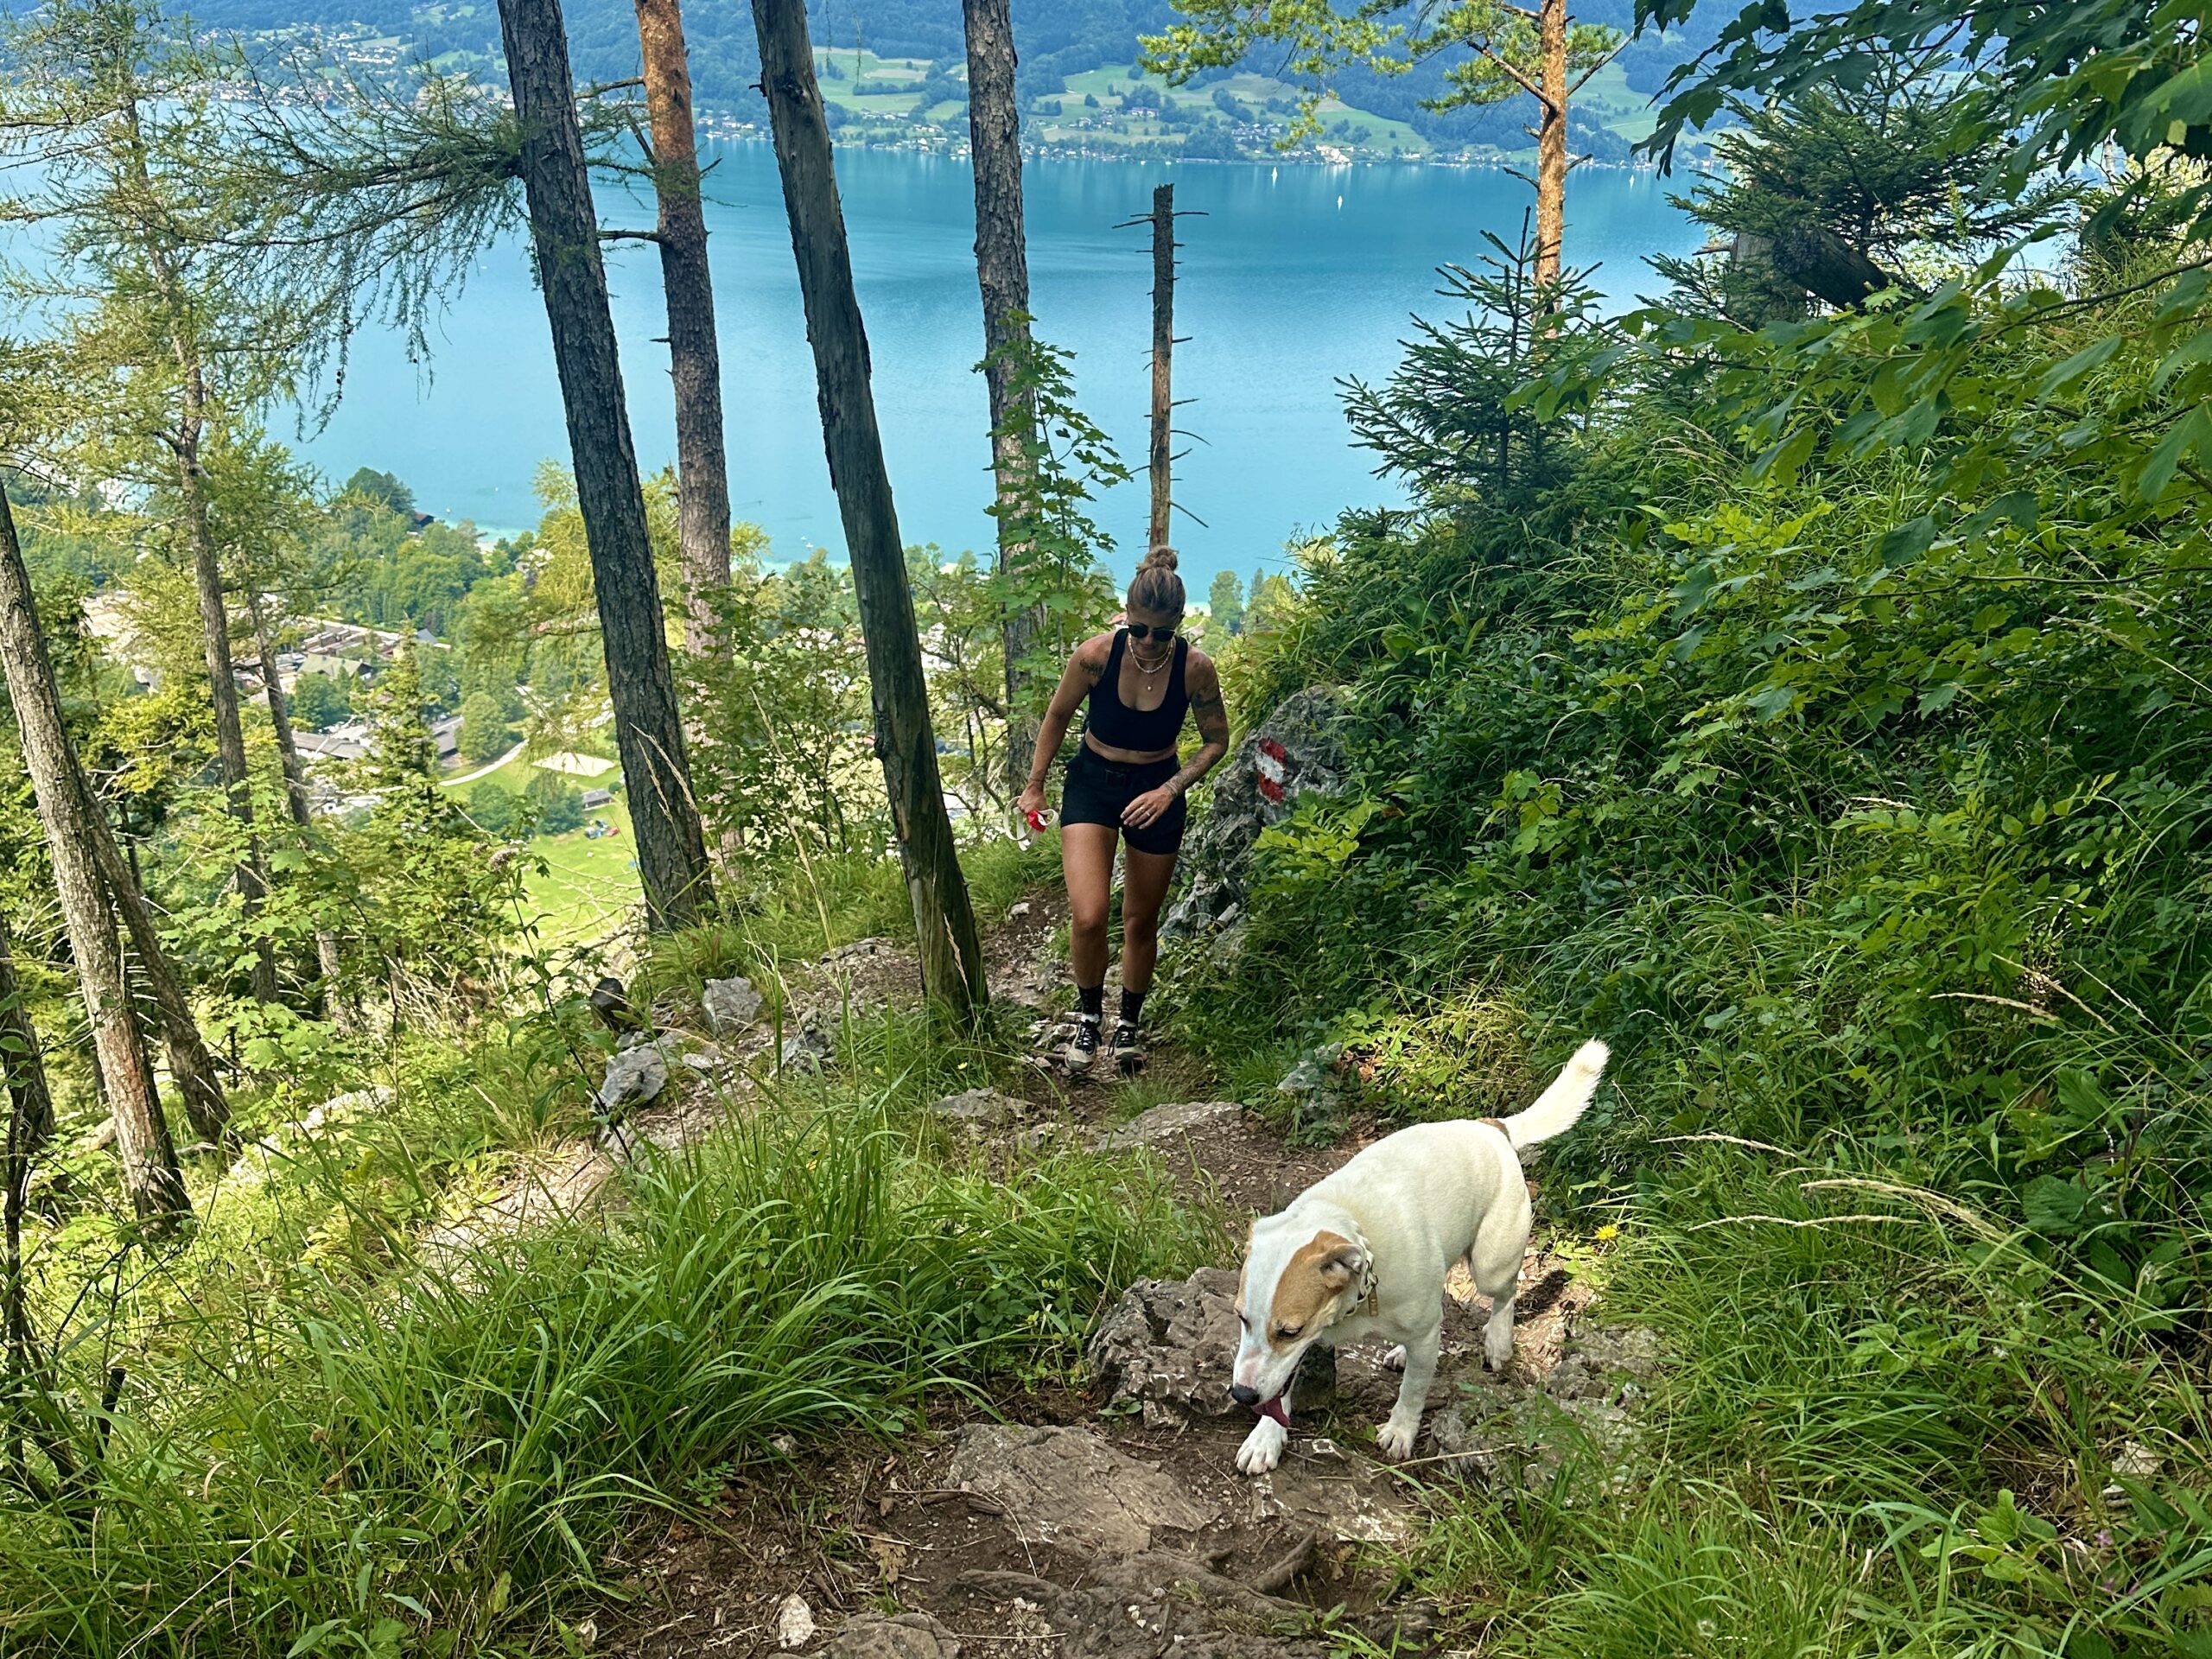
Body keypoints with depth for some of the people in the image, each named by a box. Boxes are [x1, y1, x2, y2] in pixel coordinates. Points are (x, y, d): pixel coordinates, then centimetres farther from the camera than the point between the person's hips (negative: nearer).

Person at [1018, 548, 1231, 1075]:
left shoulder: (1195, 666, -19)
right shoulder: (1095, 655, -21)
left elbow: (1216, 740, -4)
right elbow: (1057, 717, -2)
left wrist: (1170, 790, -17)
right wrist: (1034, 786, 4)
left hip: (1158, 789, 1)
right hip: (1093, 781, -1)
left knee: (1141, 920, 13)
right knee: (1088, 917, -17)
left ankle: (1130, 1022, 37)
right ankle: (1089, 1015, 10)